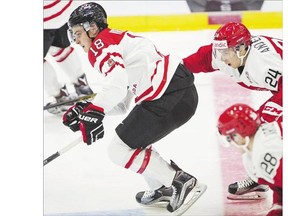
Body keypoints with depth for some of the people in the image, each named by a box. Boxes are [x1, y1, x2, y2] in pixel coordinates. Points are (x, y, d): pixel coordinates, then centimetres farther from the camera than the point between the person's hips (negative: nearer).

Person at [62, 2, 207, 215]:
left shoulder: (101, 43, -4)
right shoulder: (116, 41, 28)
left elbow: (117, 82, -24)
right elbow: (121, 104, 27)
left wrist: (94, 111, -29)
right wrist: (86, 108, 17)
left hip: (171, 98, -10)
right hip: (180, 92, 10)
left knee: (120, 150, -3)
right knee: (130, 139, 25)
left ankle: (183, 182, -3)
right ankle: (164, 188, 28)